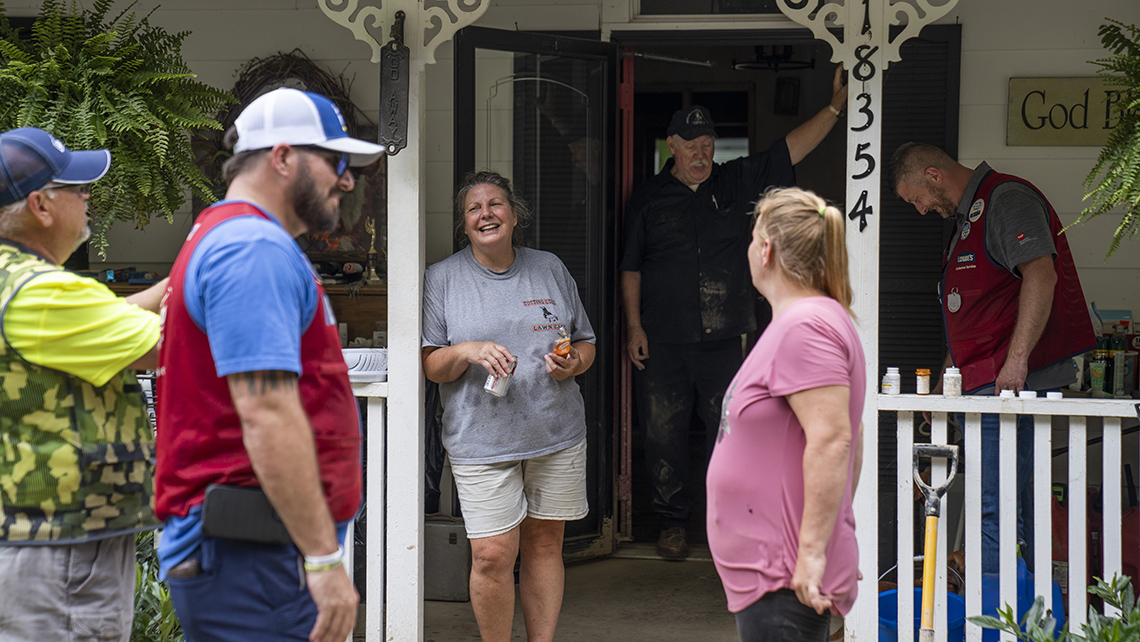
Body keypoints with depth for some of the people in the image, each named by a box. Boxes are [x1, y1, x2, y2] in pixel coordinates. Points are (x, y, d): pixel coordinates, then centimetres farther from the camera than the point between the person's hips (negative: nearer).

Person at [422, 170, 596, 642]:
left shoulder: (550, 270, 11)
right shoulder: (442, 279, 3)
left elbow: (585, 342, 18)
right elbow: (431, 367, 1)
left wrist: (573, 364, -5)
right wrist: (467, 351, -19)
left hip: (556, 432, 3)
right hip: (482, 439, -3)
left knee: (544, 544, 7)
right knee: (493, 555, -9)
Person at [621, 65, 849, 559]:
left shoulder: (735, 184, 9)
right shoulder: (648, 199, 7)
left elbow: (791, 150, 5)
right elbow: (630, 267, 8)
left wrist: (833, 109, -5)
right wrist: (634, 325, 1)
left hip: (724, 338, 1)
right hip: (662, 342, -1)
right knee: (664, 435, 2)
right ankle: (673, 523, 15)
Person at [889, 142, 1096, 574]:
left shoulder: (1008, 199, -8)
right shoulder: (967, 217, 24)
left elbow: (1041, 276, -23)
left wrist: (1016, 360, -30)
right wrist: (944, 384, 28)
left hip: (1011, 384, -10)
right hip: (982, 389, 10)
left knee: (994, 509, -13)